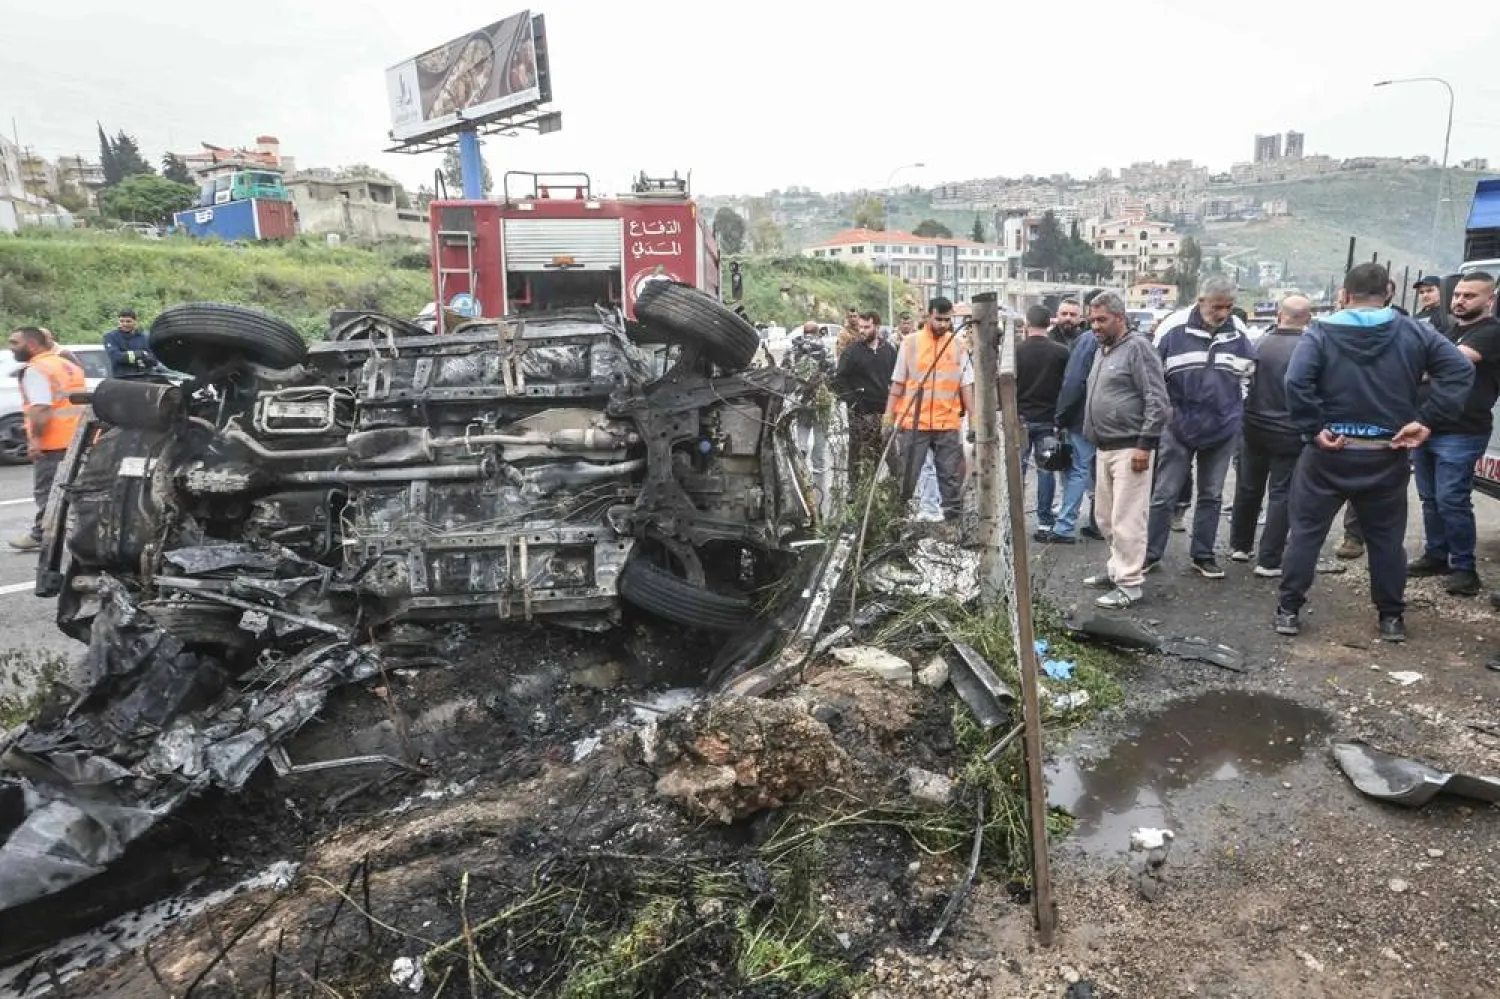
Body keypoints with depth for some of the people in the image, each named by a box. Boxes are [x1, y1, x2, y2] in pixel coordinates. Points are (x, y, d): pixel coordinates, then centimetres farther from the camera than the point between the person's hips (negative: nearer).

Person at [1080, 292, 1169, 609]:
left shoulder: (1137, 348, -10)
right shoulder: (1103, 351, 17)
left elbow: (1157, 401, -15)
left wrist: (1145, 445, -19)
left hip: (1130, 448, -9)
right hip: (1105, 448, 9)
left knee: (1126, 520, -6)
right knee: (1106, 517, 16)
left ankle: (1129, 583, 1)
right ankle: (1117, 568, 29)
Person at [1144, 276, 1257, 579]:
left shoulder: (1239, 333, 1)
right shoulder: (1175, 330, -10)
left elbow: (1249, 371, 17)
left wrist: (1236, 407, 11)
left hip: (1223, 429, 3)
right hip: (1179, 426, -3)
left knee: (1211, 495, 11)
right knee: (1164, 494, 2)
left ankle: (1203, 555, 22)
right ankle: (1151, 553, 12)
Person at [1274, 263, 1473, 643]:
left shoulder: (1321, 333, -7)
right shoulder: (1413, 332, 2)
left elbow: (1296, 382, -23)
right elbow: (1460, 370, -5)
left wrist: (1313, 429, -16)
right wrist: (1426, 420, -7)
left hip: (1328, 453, -2)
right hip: (1387, 456, 2)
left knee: (1306, 531, 7)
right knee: (1386, 538, 14)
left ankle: (1288, 610, 9)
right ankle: (1391, 617, 23)